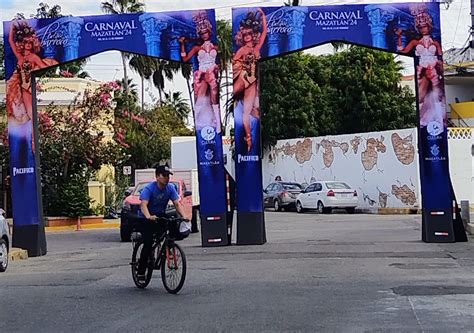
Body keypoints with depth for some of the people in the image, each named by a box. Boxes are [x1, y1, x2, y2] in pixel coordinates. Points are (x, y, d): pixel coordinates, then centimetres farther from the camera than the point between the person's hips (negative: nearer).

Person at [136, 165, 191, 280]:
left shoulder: (170, 188, -5)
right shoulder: (149, 188, -20)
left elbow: (177, 203, -11)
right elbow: (143, 205, -33)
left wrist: (184, 215, -30)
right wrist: (149, 216, -53)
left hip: (160, 216, 5)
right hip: (145, 219, -5)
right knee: (148, 242, -21)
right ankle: (141, 271, -11)